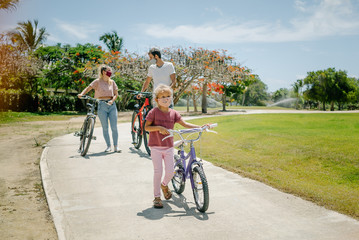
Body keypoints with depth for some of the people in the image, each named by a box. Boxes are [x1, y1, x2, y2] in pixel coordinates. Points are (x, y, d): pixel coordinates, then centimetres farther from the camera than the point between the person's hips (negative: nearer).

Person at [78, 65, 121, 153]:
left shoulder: (112, 82, 11)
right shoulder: (98, 81, 3)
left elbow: (116, 94, 10)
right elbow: (88, 88, -6)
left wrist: (112, 100, -8)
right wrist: (82, 94, -24)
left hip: (112, 105, 2)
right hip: (102, 105, -2)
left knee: (114, 127, -2)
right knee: (105, 127, 3)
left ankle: (116, 146, 7)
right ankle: (108, 146, 14)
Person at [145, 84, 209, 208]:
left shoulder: (173, 113, 3)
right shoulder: (154, 112, -7)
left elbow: (185, 124, 5)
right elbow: (146, 127, -8)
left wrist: (200, 127, -4)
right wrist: (159, 128, -23)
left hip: (169, 147, 3)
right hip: (156, 147, -3)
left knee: (170, 172, 1)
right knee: (158, 172, -2)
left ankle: (164, 185, 36)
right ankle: (157, 197, 14)